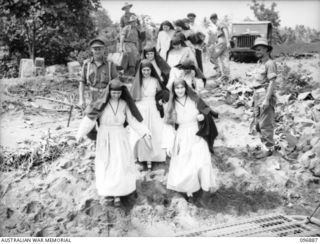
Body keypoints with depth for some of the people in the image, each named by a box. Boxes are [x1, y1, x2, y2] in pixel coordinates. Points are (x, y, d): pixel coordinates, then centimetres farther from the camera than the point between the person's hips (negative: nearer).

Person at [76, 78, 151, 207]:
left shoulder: (124, 104, -2)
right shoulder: (102, 103, -10)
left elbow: (133, 120, 1)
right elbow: (90, 118, -16)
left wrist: (144, 133, -7)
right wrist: (81, 134, -28)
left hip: (120, 138, 2)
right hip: (105, 139, -2)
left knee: (121, 165, 1)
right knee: (106, 166, 3)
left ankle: (117, 193, 17)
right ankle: (107, 191, 23)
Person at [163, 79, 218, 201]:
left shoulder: (195, 100, -2)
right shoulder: (172, 105, 2)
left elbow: (208, 111, 8)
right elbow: (169, 125, 2)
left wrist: (203, 116, -16)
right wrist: (169, 144, -2)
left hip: (197, 137, -1)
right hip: (181, 138, 1)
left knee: (201, 162, -11)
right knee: (183, 165, 1)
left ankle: (208, 185, 10)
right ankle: (188, 190, 17)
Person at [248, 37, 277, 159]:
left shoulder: (270, 63, -11)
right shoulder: (259, 62, 15)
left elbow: (272, 82, -16)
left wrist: (267, 100, -22)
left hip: (265, 95, -9)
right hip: (257, 95, 9)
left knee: (265, 124, -4)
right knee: (258, 123, 13)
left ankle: (268, 149, 8)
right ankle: (265, 147, 24)